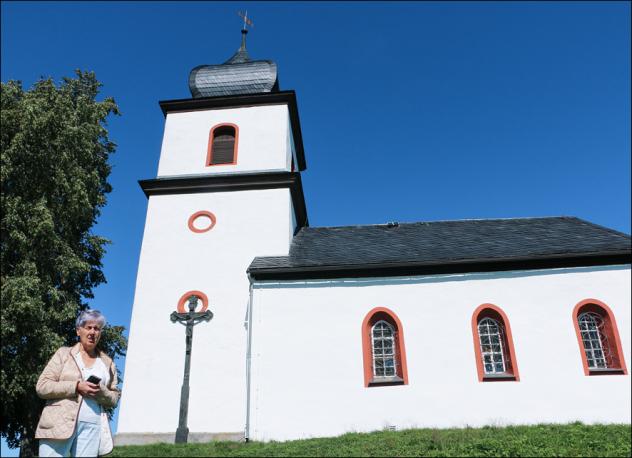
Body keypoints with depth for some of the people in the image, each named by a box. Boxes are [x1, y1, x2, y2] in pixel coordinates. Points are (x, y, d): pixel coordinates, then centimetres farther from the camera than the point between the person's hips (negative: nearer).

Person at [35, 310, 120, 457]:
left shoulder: (107, 362, 15)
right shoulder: (63, 353, 9)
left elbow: (114, 398, 16)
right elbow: (42, 386, 1)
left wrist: (101, 392, -7)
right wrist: (76, 386, -11)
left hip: (92, 427, 2)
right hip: (59, 424, -2)